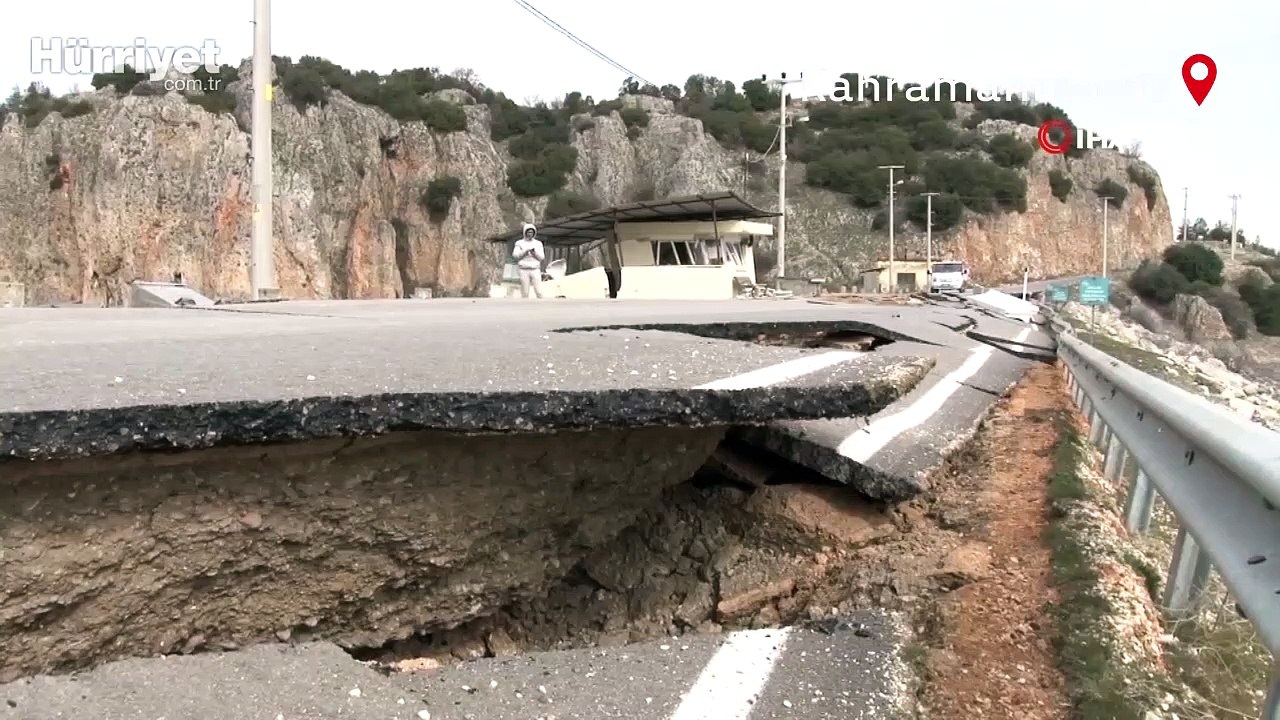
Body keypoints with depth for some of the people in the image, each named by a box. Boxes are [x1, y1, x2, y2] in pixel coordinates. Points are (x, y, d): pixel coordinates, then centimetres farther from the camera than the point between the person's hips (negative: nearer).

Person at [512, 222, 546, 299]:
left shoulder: (538, 243, 10)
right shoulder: (520, 243, 6)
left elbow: (542, 257, 3)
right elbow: (515, 255, -6)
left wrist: (534, 252, -15)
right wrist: (525, 251, -19)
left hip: (535, 270, 1)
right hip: (524, 270, -1)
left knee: (539, 292, -8)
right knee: (524, 293, -2)